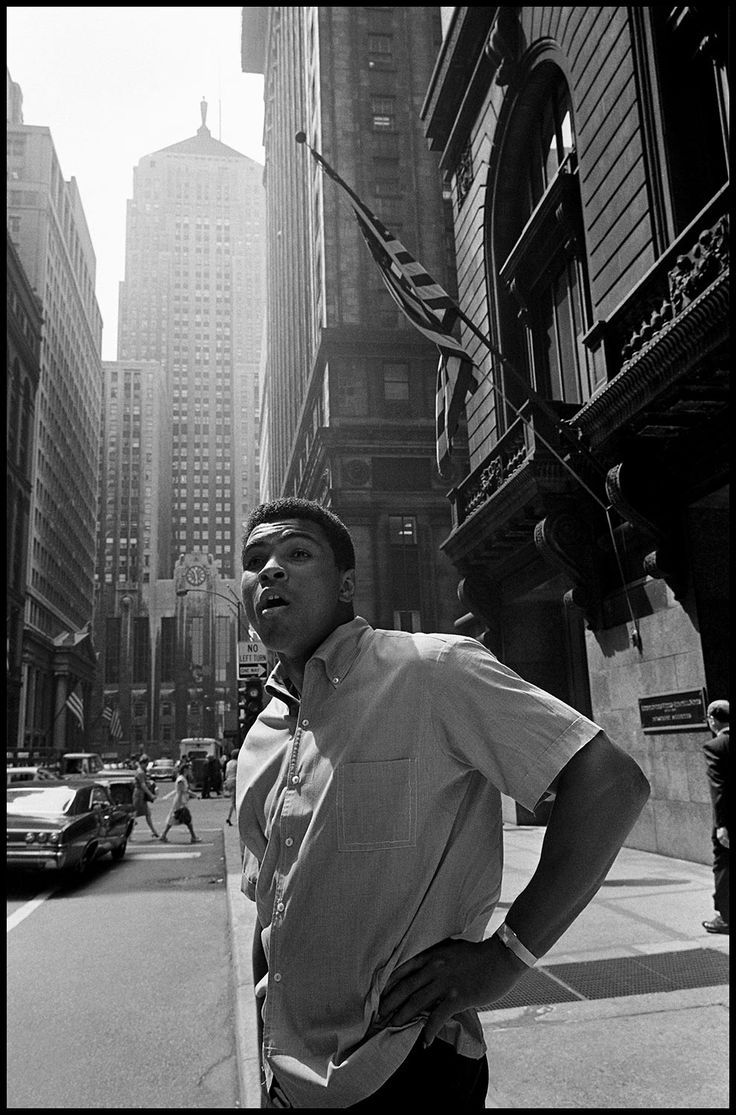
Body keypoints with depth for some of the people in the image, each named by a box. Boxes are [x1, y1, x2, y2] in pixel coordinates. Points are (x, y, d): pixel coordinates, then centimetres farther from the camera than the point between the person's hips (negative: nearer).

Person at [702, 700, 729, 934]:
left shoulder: (714, 746, -14)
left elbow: (718, 787, -18)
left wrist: (721, 824, -17)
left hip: (726, 818, -6)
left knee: (723, 866, 6)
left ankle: (724, 917, 14)